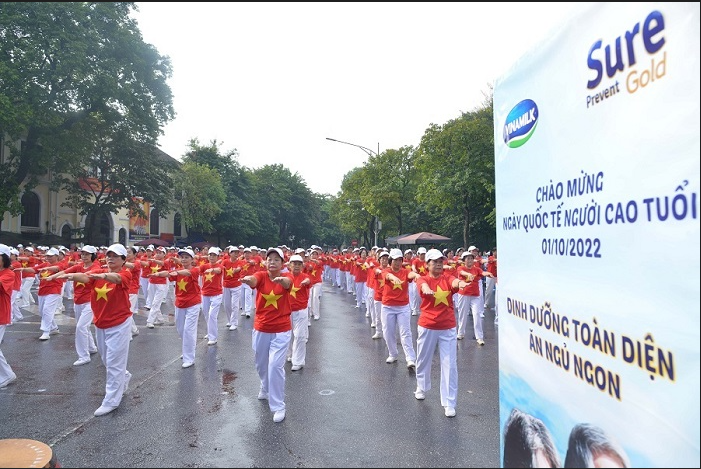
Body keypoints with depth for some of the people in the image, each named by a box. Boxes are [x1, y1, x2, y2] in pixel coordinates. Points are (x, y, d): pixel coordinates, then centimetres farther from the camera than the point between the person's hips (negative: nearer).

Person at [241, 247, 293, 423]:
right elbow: (253, 280, -31)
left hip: (281, 330, -3)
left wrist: (280, 279, -58)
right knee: (261, 364, 20)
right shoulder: (261, 275, -7)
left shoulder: (286, 278, -9)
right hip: (260, 328, 3)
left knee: (276, 365, -9)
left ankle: (278, 406, 6)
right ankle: (266, 387, 51)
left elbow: (287, 283, -34)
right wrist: (247, 279, -56)